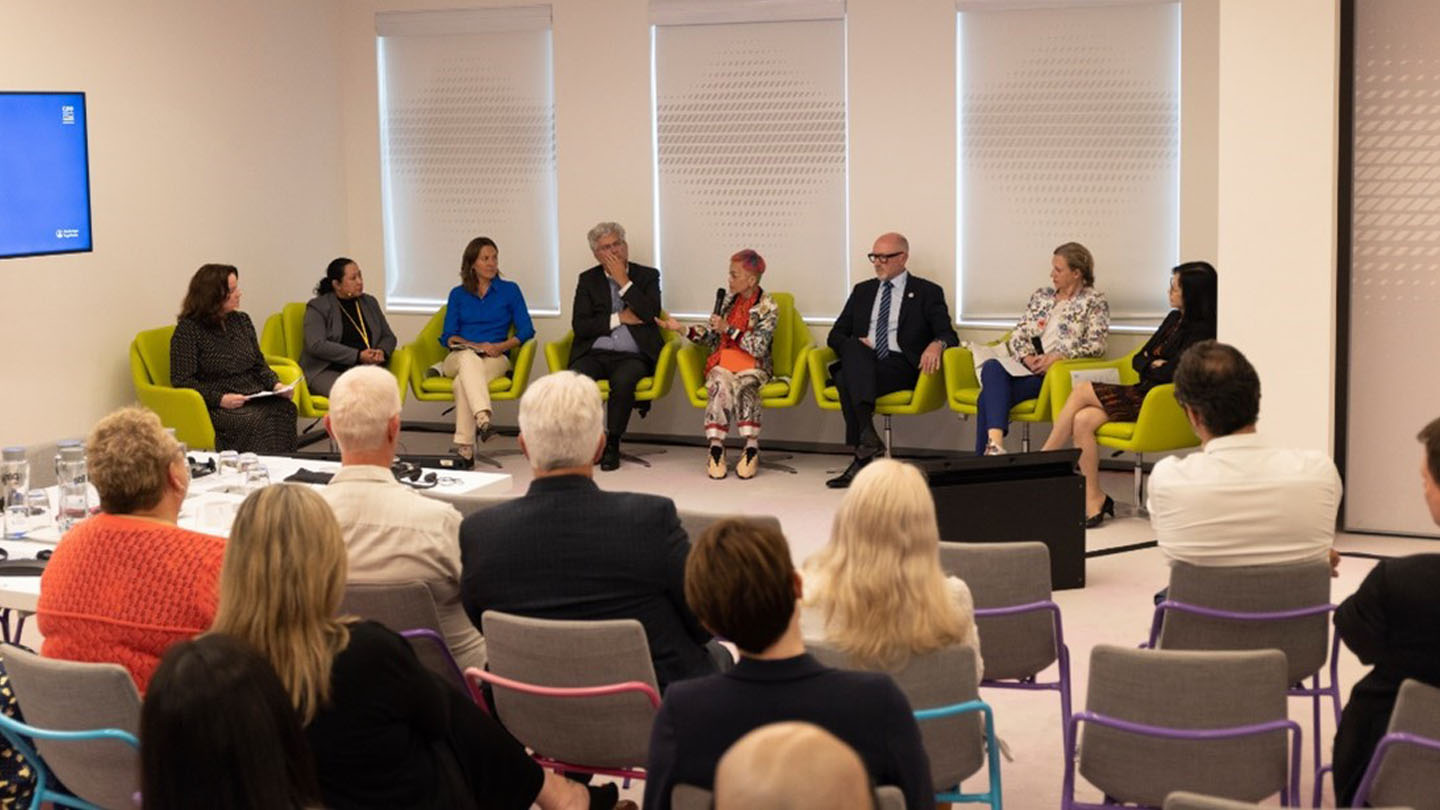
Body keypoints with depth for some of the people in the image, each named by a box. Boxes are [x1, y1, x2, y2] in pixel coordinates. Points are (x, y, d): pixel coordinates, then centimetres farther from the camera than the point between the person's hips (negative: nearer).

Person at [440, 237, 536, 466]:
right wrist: (474, 345, -10)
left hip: (495, 358, -1)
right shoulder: (458, 295, 18)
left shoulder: (510, 290, 13)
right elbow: (447, 336, 9)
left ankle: (464, 446, -41)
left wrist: (500, 346, -12)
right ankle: (483, 419, -59)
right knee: (470, 357, -39)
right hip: (459, 358, 1)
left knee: (463, 381, -36)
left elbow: (526, 330, 5)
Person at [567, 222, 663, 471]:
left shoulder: (647, 276, 11)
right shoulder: (588, 280, 15)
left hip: (633, 356, -1)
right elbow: (579, 326, 3)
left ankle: (612, 443, -19)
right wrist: (619, 318, -5)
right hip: (595, 354, 2)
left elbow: (650, 314, -8)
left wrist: (623, 281, -4)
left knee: (623, 380, -36)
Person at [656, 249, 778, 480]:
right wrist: (681, 329, 4)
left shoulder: (768, 307, 0)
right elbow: (710, 338, 15)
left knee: (744, 385, -38)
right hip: (723, 361, 3)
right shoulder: (729, 300, 15)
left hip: (752, 366, -3)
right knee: (720, 384, -33)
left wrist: (728, 329, -14)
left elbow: (759, 347, -10)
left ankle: (751, 447, -38)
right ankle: (716, 447, -37)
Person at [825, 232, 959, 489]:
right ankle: (867, 432, -47)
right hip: (859, 363, 4)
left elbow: (948, 335, 2)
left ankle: (861, 459, -39)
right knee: (854, 348, -35)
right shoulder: (862, 291, 25)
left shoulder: (927, 292, 12)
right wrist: (854, 345, -4)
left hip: (902, 368, -4)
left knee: (847, 380, -34)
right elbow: (835, 335, 21)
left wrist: (936, 344, -24)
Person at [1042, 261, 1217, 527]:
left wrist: (1149, 368, 0)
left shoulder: (1201, 332, -11)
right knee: (1082, 420, -16)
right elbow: (1137, 359, 17)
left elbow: (1169, 373, -20)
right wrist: (1153, 365, -4)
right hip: (1144, 393, 8)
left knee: (1081, 391, -16)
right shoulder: (1174, 318, 16)